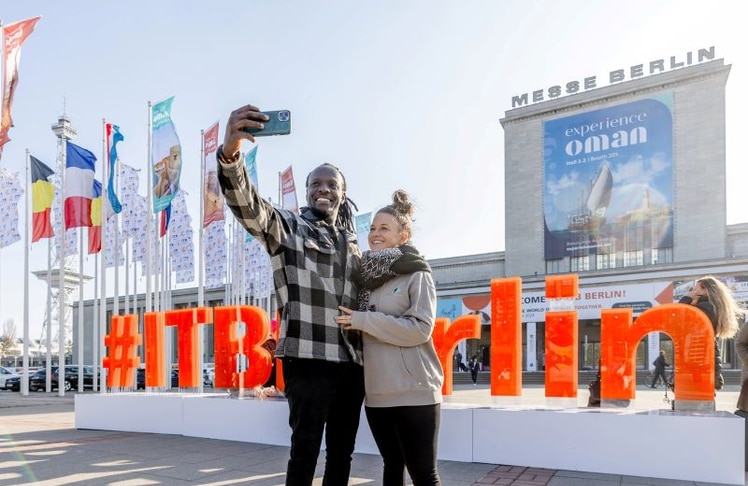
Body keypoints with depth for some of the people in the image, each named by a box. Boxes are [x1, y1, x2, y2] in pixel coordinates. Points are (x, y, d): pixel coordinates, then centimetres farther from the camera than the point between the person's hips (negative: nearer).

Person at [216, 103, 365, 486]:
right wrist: (230, 153, -38)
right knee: (305, 450, -1)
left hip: (352, 361, 6)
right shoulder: (288, 226, 2)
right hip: (308, 358, -5)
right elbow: (246, 205, -18)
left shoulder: (352, 242, 18)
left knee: (342, 451, 12)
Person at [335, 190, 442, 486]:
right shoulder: (366, 275, 12)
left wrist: (363, 320, -14)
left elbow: (420, 328, -16)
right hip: (377, 393, 6)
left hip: (414, 392, -6)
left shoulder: (417, 275, -4)